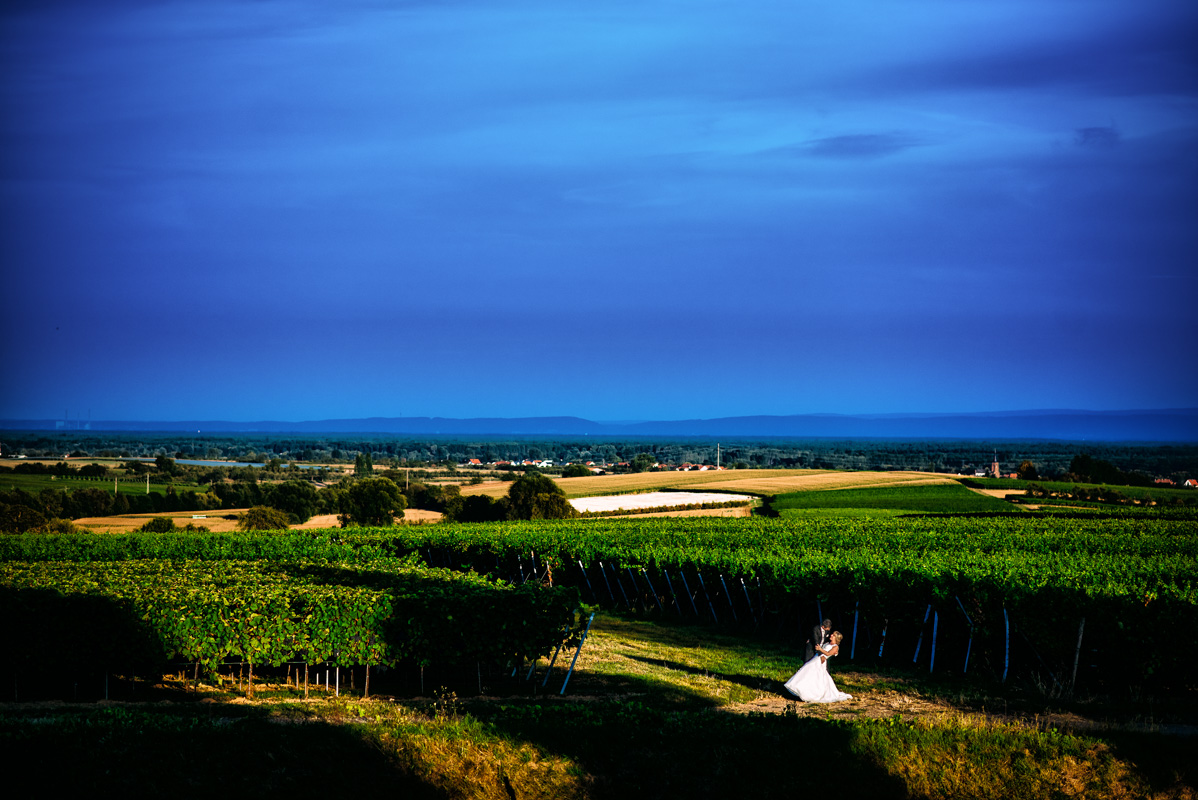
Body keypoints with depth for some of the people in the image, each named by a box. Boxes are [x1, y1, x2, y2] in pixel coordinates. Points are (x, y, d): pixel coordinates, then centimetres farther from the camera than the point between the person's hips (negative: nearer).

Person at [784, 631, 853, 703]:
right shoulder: (827, 643, 25)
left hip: (820, 663, -8)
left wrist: (820, 649, -13)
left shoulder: (836, 647, 1)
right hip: (815, 660, 8)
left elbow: (828, 653, -12)